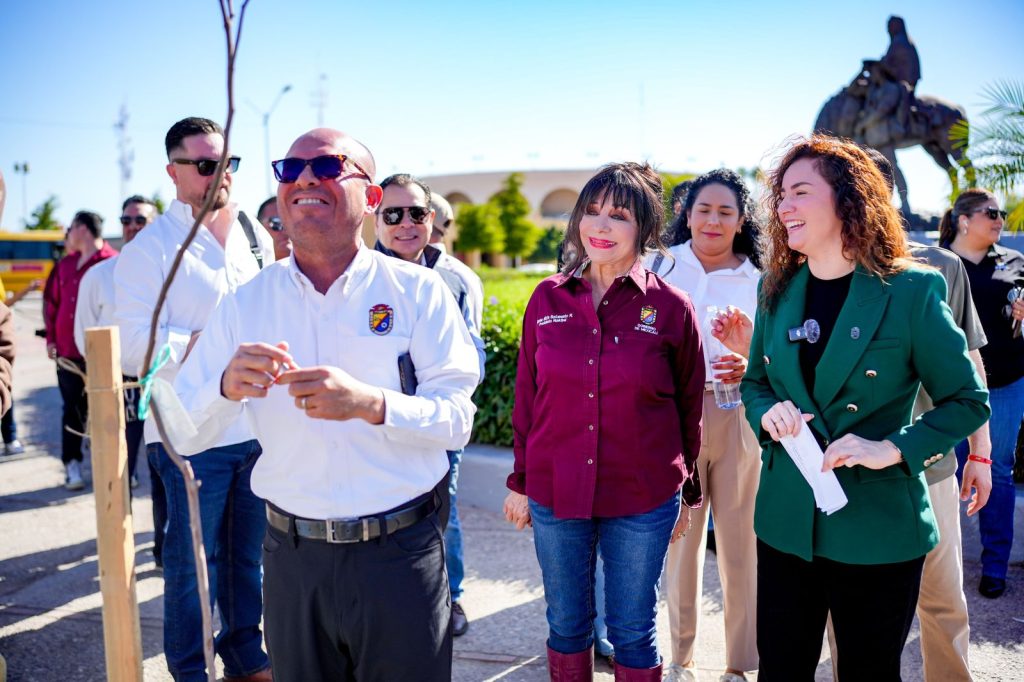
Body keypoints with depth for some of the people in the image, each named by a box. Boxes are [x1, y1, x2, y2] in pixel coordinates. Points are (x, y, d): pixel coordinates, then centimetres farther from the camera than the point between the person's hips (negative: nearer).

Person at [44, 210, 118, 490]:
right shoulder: (65, 265, 12)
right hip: (67, 352, 6)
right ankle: (72, 466, 17)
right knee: (73, 410, 10)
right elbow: (51, 302, 18)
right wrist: (51, 338, 12)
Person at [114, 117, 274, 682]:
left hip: (257, 427, 5)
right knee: (191, 559, 7)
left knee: (248, 553, 16)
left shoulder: (257, 238, 11)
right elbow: (136, 347, -14)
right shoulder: (150, 248, -6)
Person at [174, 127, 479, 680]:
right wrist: (228, 386, -21)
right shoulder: (246, 302, 2)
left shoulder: (417, 291, -6)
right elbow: (188, 423, 0)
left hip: (400, 554, -2)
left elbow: (457, 418, -11)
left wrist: (370, 402, -28)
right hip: (291, 556, 2)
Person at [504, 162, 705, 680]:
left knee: (633, 632, 13)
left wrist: (689, 493, 8)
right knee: (566, 626, 17)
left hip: (642, 501, -2)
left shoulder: (671, 307, -7)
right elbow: (527, 397, 6)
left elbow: (689, 406, 2)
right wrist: (520, 481, 9)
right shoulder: (547, 298, -1)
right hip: (554, 495, 2)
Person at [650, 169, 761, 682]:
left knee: (740, 543, 4)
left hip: (738, 422, 1)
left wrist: (750, 369, -16)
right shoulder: (665, 267, 3)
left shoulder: (758, 282, 5)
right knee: (679, 539, 7)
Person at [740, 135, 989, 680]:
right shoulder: (777, 290, 4)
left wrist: (892, 449, -20)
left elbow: (967, 401, -6)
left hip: (878, 532, -4)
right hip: (786, 524, 4)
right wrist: (767, 411, -9)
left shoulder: (911, 291, -10)